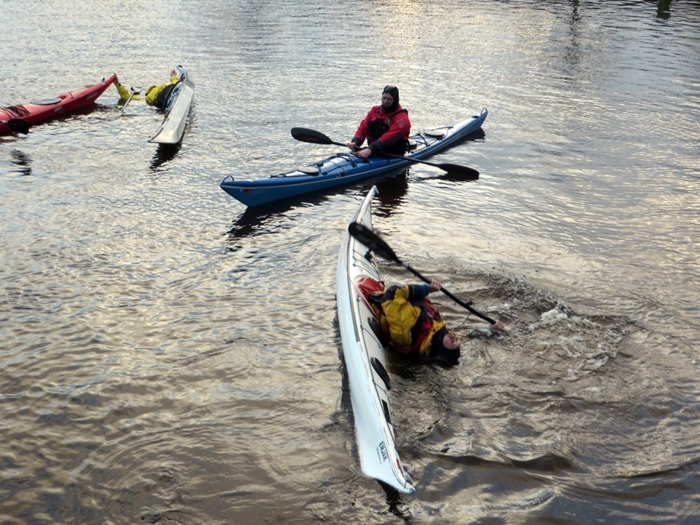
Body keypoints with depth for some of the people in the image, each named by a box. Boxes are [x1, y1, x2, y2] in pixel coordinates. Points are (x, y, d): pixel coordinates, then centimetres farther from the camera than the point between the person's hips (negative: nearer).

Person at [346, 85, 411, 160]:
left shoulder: (401, 118, -11)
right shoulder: (374, 111, 10)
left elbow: (389, 138, -24)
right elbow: (362, 128, 8)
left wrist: (370, 149, -35)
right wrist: (355, 142, -14)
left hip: (393, 154, -6)